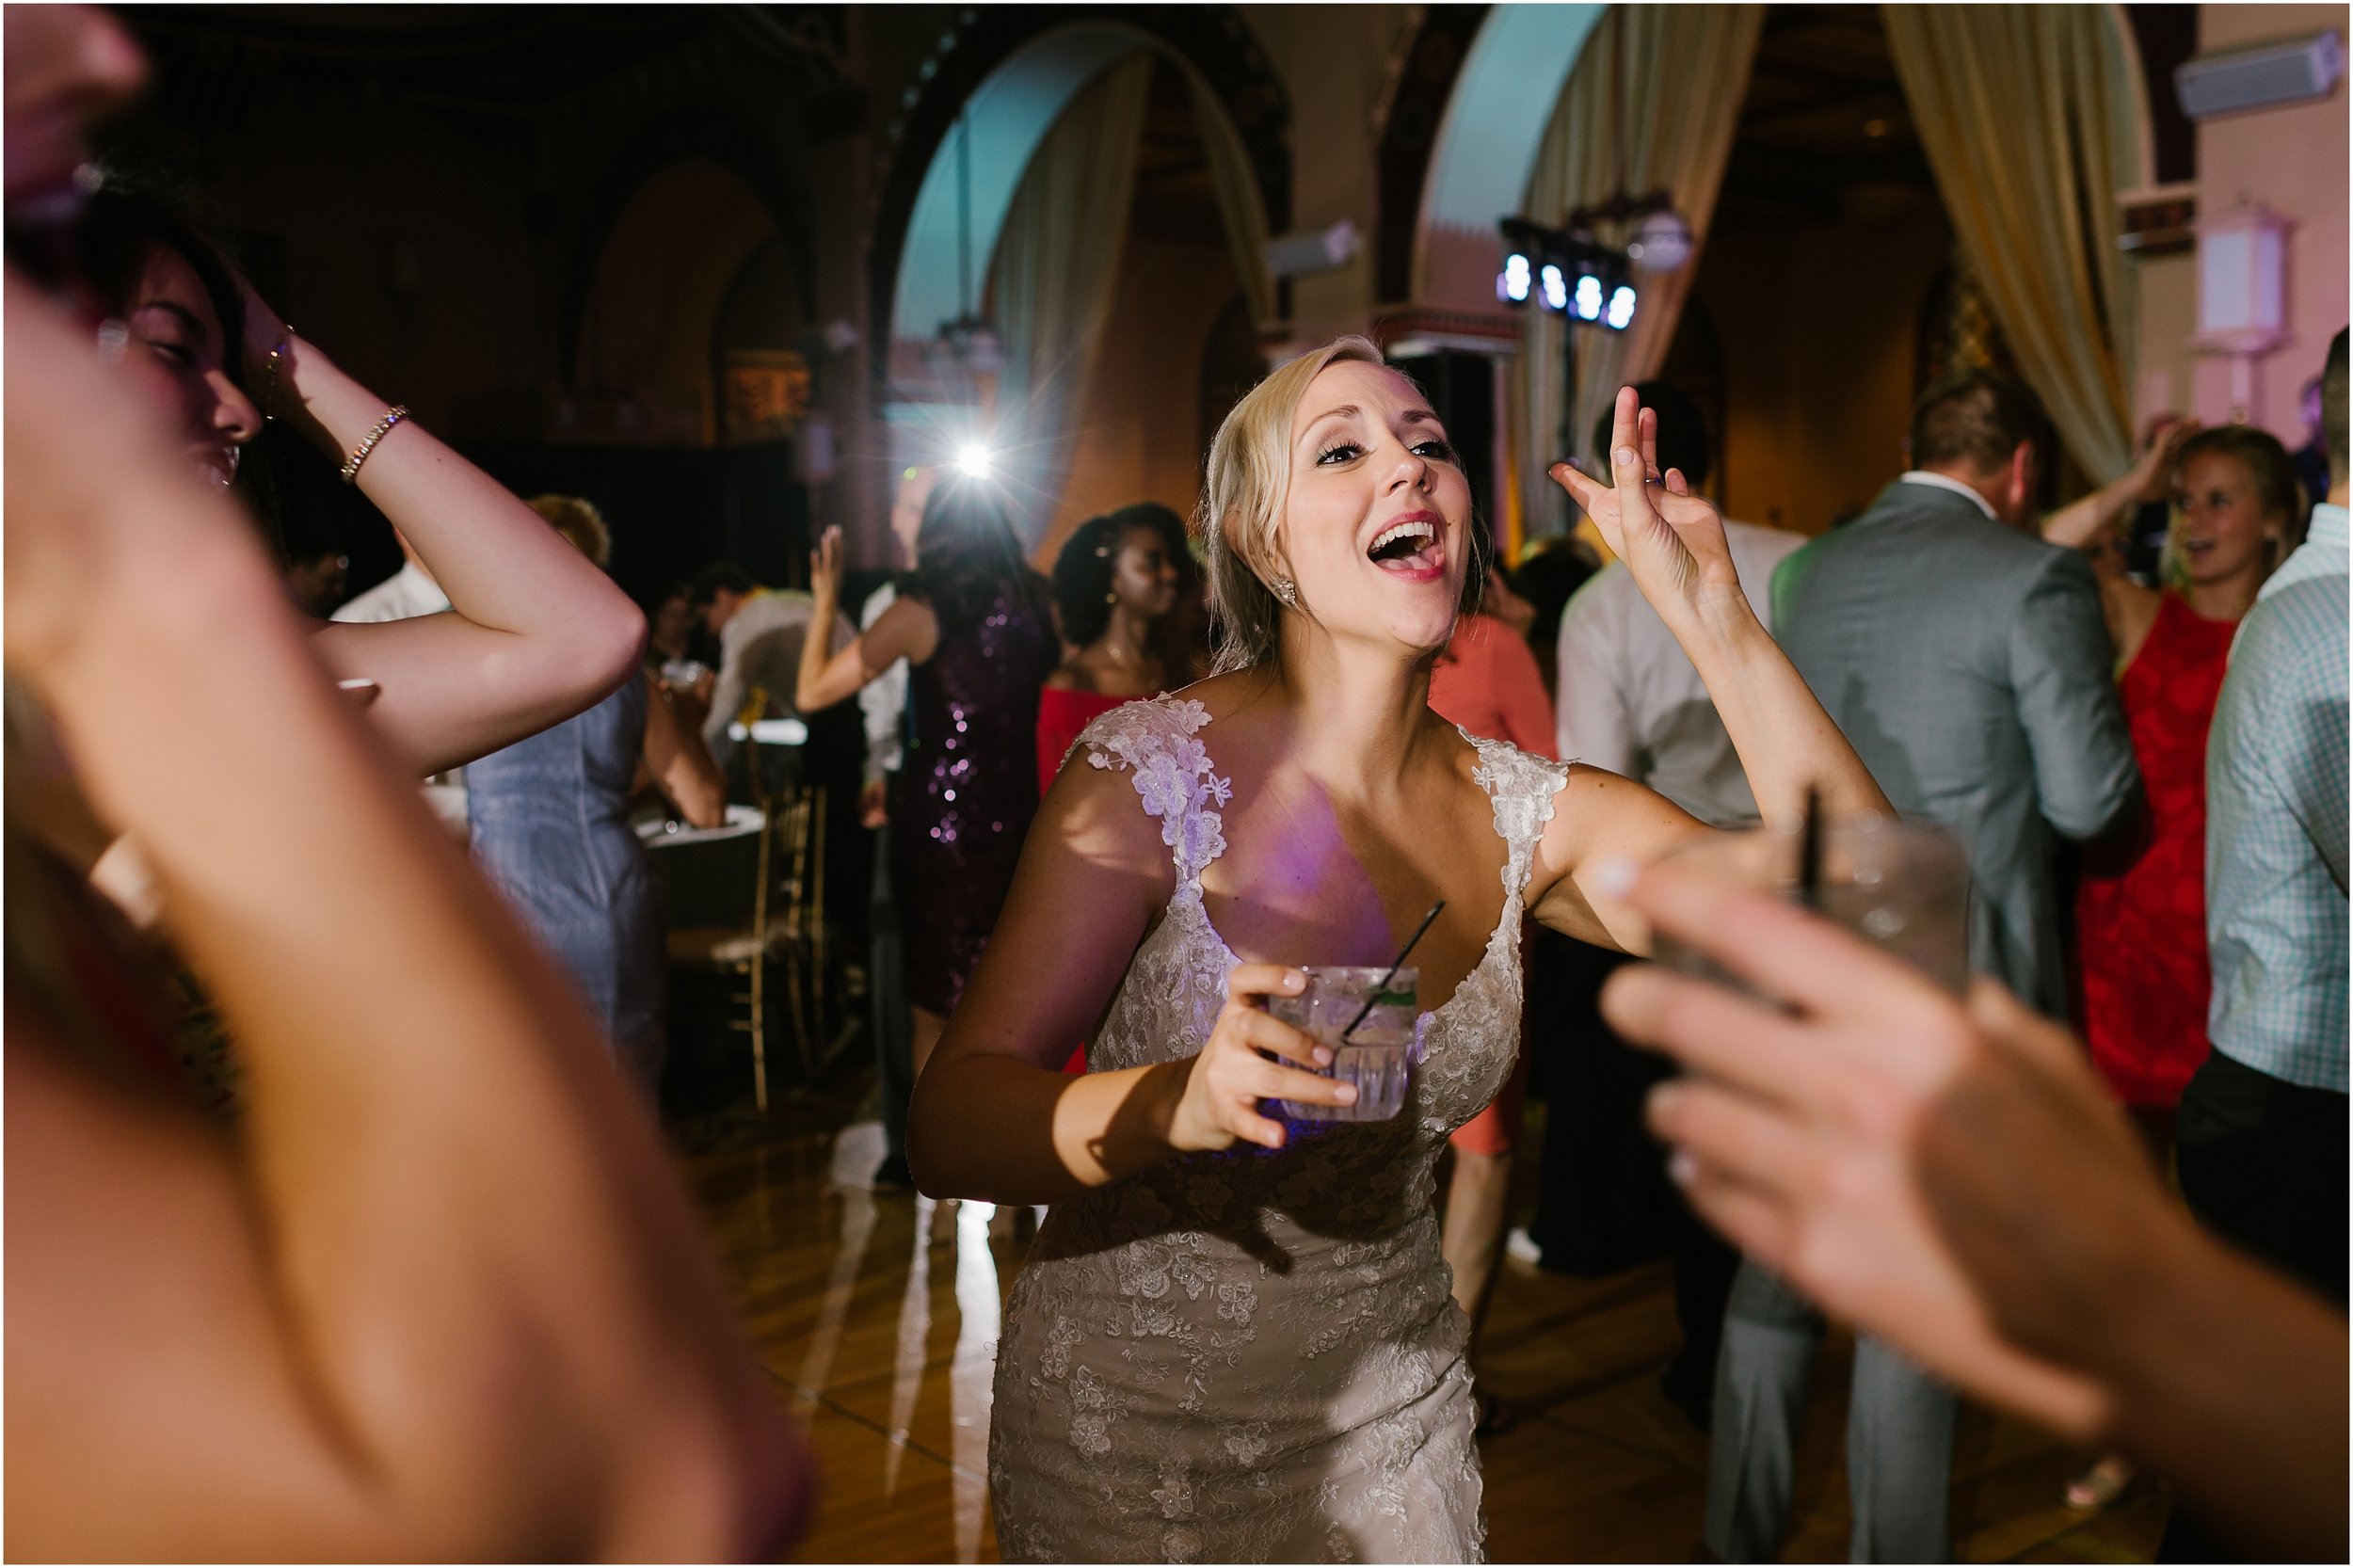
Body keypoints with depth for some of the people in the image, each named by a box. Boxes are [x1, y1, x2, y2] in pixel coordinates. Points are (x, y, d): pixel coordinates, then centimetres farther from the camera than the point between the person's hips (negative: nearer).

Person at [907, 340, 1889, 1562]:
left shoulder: (1529, 816, -7)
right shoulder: (1149, 773, -19)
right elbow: (946, 1127, -22)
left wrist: (1710, 614, -21)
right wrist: (1174, 1103, -42)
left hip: (1391, 1410, 4)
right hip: (1129, 1423, -3)